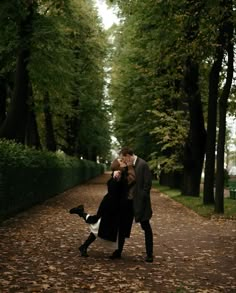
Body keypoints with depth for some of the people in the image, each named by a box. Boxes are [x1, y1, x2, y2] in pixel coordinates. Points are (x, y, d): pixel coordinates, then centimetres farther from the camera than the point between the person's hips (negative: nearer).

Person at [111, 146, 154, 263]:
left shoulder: (142, 164, -16)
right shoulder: (128, 166, 7)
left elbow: (147, 184, -17)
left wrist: (141, 199, -15)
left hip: (140, 202, -7)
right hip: (128, 200, 7)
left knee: (146, 227, 5)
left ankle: (149, 254, 12)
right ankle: (119, 250, 22)